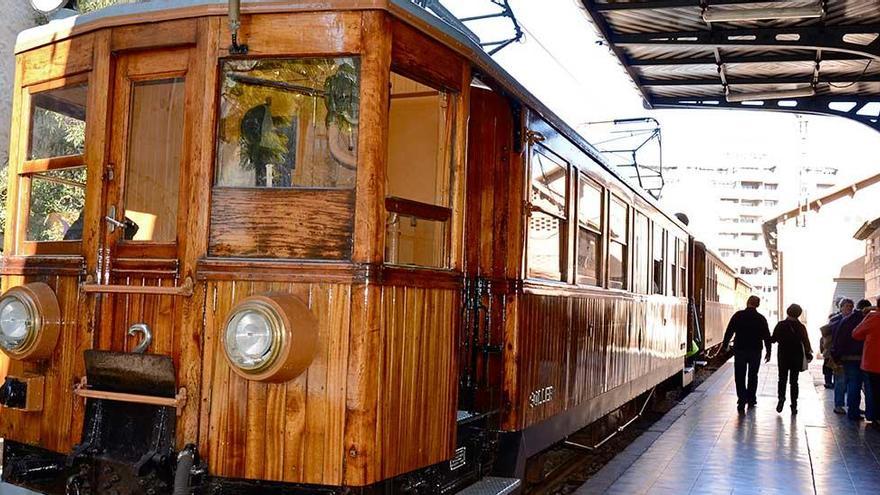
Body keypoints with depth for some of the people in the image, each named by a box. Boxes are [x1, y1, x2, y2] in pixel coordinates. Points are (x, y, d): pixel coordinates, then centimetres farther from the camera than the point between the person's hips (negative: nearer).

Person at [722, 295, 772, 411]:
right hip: (756, 351, 2)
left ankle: (742, 400, -11)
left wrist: (725, 345, 5)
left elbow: (729, 331, -5)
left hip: (740, 350, -2)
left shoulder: (738, 315, -6)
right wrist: (768, 352, 10)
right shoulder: (761, 318, -1)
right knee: (753, 376, 17)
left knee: (740, 377, 1)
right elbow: (767, 336, 2)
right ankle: (751, 399, 22)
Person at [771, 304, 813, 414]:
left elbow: (773, 339, -5)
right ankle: (794, 405, 5)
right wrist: (808, 355, 2)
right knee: (794, 381, 8)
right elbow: (806, 342, -6)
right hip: (797, 357, 1)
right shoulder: (801, 327, -5)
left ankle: (781, 397, -12)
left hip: (783, 356, -1)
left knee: (782, 379, 11)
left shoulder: (781, 325, -7)